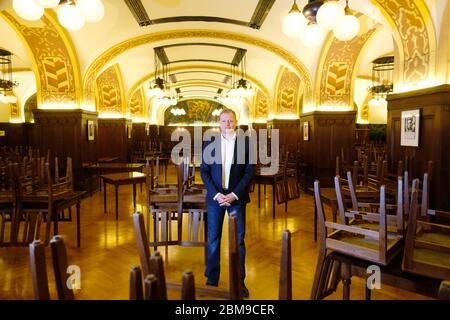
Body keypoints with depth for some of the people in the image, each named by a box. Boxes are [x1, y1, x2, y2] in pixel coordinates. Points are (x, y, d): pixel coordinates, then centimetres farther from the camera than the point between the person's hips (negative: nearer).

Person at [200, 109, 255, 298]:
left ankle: (239, 281, 23)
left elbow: (249, 172, -3)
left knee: (238, 240, 7)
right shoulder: (210, 143, 2)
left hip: (237, 197, 0)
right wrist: (216, 194, -11)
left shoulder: (246, 143, -1)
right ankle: (212, 280, 24)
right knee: (213, 240, 8)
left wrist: (234, 194, -12)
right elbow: (204, 171, 0)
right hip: (215, 197, 1)